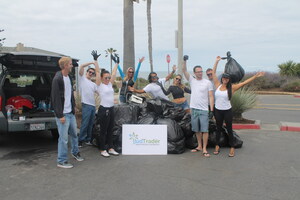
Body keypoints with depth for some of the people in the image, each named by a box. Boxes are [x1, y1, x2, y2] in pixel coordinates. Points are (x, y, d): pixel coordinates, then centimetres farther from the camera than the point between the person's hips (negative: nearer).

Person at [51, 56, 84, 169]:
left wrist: (73, 107, 15)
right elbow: (56, 98, -18)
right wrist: (60, 115, -19)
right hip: (63, 114, -8)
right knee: (63, 138, -2)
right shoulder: (57, 79, -16)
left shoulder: (69, 77, 12)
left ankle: (75, 153, 38)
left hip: (71, 113, 9)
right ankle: (61, 161, 11)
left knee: (74, 134, 19)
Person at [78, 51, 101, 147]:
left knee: (90, 124, 10)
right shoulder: (82, 78, 6)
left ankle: (88, 139, 19)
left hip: (93, 105, 7)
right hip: (86, 104, -7)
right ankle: (80, 140, 2)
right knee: (84, 124, -7)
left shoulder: (93, 84, 24)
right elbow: (81, 66, -8)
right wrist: (92, 62, -10)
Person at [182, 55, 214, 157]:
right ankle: (199, 146, 26)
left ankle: (204, 149, 1)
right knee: (197, 130, 13)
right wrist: (185, 61, -17)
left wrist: (211, 110, -9)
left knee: (205, 130, -4)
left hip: (204, 110, -3)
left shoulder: (208, 82, -1)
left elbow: (211, 97, -3)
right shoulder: (192, 80, 7)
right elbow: (184, 70, -2)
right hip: (194, 109, 3)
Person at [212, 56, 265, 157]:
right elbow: (213, 73, 3)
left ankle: (232, 148, 17)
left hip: (227, 111, -2)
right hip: (218, 110, 2)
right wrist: (217, 61, 5)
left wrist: (256, 76, -11)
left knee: (229, 129, 7)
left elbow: (244, 82, -7)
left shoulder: (231, 87, -5)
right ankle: (217, 146, 27)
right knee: (218, 128, 15)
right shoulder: (218, 85, 1)